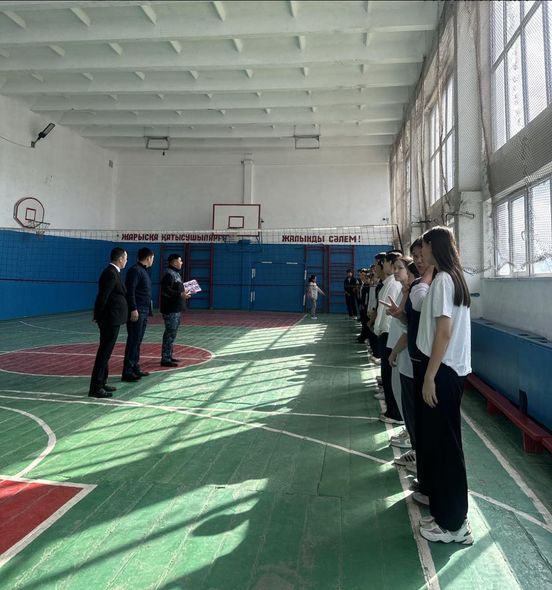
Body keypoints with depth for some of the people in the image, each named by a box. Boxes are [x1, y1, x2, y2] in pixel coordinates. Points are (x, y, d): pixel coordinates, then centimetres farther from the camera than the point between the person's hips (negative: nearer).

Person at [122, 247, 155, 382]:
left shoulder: (143, 270, 17)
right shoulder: (135, 270, -11)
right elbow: (130, 291, -19)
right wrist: (133, 309, -23)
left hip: (144, 312, 10)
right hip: (136, 312, -9)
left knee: (137, 341, 13)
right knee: (133, 341, -7)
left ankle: (135, 368, 20)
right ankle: (127, 372, -3)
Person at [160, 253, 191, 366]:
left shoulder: (176, 273, 17)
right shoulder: (169, 274, -16)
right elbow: (166, 291, -25)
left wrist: (184, 291, 16)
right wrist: (180, 295, -27)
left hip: (176, 309, 11)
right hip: (170, 309, -11)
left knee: (172, 333, 16)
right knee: (170, 333, -8)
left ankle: (169, 356, 26)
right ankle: (165, 359, -4)